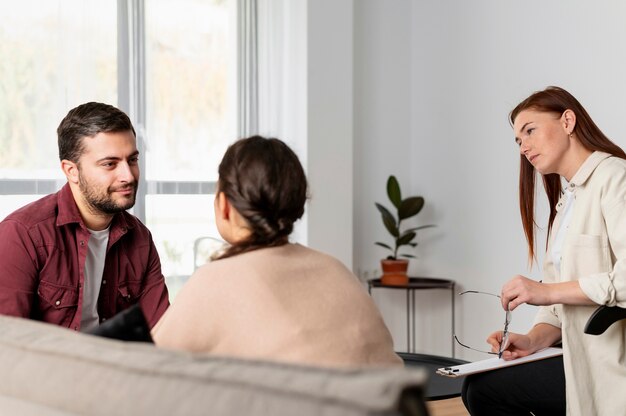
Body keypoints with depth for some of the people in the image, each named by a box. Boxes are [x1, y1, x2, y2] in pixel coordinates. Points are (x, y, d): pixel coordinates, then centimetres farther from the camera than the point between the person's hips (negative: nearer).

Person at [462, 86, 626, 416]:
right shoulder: (566, 202, 18)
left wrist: (547, 290, -23)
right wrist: (535, 339, -4)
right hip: (582, 359, 8)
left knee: (484, 388, -11)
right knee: (480, 388, -1)